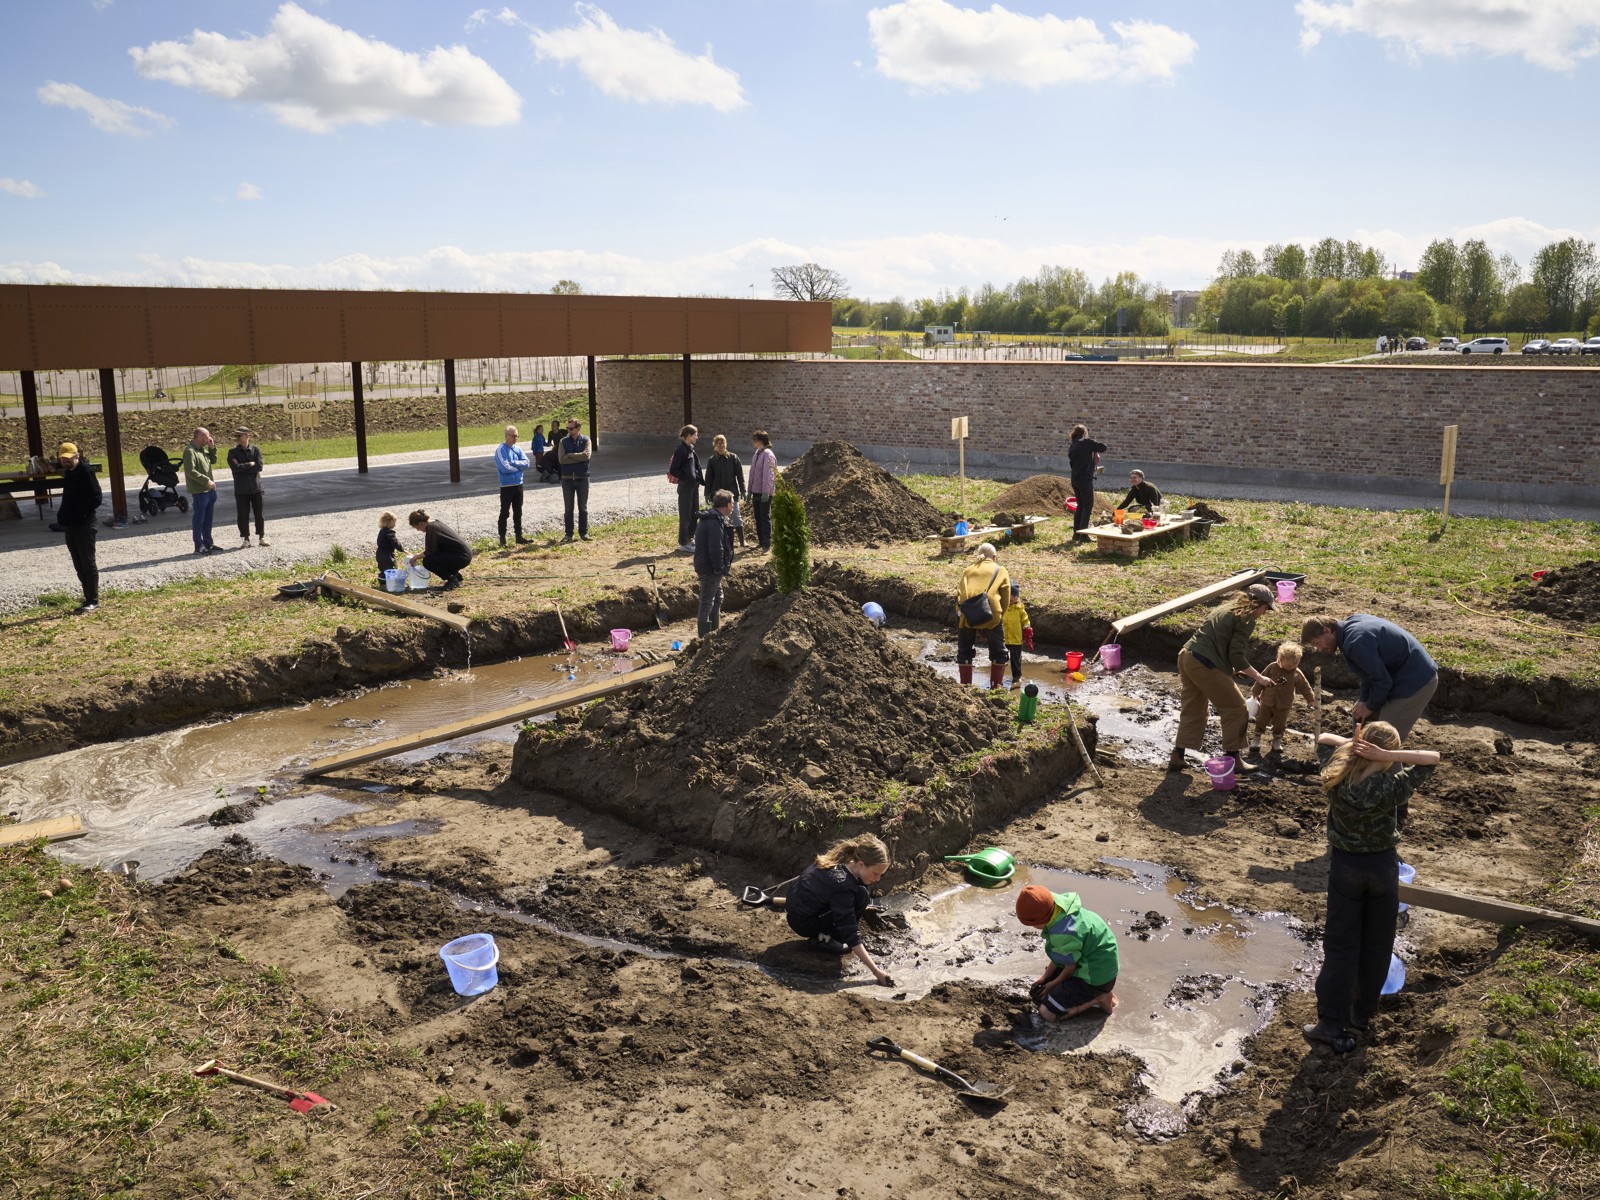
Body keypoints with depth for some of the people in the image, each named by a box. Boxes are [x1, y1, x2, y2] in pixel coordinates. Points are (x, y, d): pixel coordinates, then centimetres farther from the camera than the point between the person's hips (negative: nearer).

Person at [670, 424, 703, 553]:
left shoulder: (690, 449, 10)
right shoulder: (681, 450, -17)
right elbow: (673, 470, -20)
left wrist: (700, 480, 8)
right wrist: (687, 477, -17)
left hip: (694, 486, 9)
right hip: (685, 486, -9)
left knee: (694, 513, 16)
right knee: (685, 515, -2)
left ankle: (689, 538, 28)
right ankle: (683, 544, 6)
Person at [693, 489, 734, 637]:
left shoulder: (711, 518, 11)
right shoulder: (715, 523, -24)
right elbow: (716, 549, -27)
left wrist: (721, 566, 19)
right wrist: (720, 568, -18)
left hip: (705, 565, 11)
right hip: (710, 569, -11)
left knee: (717, 598, 22)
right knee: (707, 602, -2)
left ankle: (714, 630, 33)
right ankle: (705, 636, 5)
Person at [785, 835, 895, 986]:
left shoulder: (841, 858, -10)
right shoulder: (841, 884, -33)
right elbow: (851, 936, -31)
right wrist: (875, 970, -32)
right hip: (802, 923, -9)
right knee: (861, 896, -22)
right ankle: (823, 938, -8)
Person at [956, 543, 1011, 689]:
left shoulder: (968, 570, 23)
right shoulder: (1000, 570, 16)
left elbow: (959, 593, 14)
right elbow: (1006, 599, 10)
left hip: (966, 615, 2)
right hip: (990, 615, -2)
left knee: (964, 651, 16)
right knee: (998, 653, 13)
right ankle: (996, 686, 11)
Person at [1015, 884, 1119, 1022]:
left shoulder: (1063, 933, -34)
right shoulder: (1060, 909, -6)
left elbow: (1070, 967, -17)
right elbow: (1059, 956, 6)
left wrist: (1054, 984, 0)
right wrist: (1045, 977, 7)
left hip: (1095, 978, -10)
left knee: (1047, 1013, -9)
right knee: (1037, 993, 18)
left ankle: (1097, 1000, -4)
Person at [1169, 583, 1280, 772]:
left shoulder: (1224, 609, 21)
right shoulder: (1246, 619, -4)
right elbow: (1236, 655, -11)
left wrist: (1231, 669, 25)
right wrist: (1258, 677, -3)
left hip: (1186, 656, 9)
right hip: (1205, 666, -8)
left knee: (1192, 711, 21)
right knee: (1236, 711, 9)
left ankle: (1177, 759, 21)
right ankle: (1232, 758, 16)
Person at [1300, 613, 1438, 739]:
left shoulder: (1355, 642, -26)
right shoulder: (1352, 622, 5)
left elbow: (1383, 680, -21)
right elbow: (1369, 671, 11)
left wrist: (1370, 707, -5)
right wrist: (1364, 700, 3)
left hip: (1416, 682, -10)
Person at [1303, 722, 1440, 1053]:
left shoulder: (1336, 778, -15)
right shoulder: (1391, 787, -23)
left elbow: (1324, 739, 3)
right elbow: (1433, 758, -14)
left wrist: (1351, 744, -11)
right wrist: (1386, 756, -23)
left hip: (1343, 865, 2)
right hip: (1382, 867, -2)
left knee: (1340, 945, 8)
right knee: (1376, 945, 16)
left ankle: (1331, 1023, 7)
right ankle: (1362, 1014, 27)